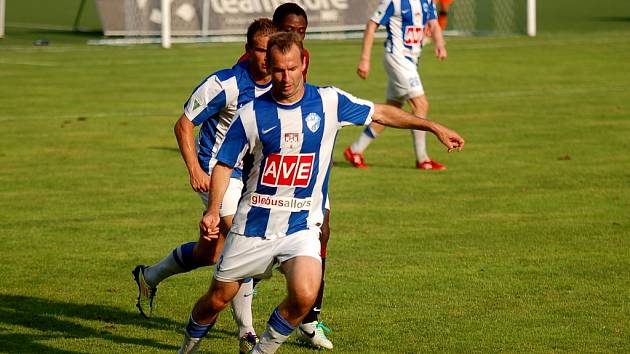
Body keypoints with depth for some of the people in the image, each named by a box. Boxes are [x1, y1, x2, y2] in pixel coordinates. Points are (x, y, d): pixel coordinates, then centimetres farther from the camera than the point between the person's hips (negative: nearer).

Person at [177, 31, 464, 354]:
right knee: (217, 300, 6)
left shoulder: (329, 102, -3)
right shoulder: (251, 114, -6)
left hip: (301, 226, 0)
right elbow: (224, 164, 1)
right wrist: (213, 212, -13)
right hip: (252, 227, 0)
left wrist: (434, 127, 12)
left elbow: (381, 113, 10)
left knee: (304, 295, -24)